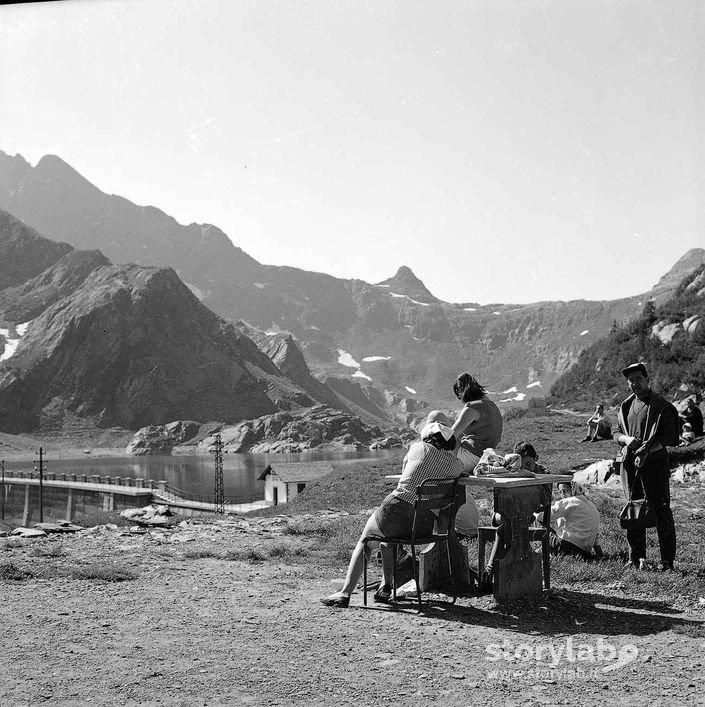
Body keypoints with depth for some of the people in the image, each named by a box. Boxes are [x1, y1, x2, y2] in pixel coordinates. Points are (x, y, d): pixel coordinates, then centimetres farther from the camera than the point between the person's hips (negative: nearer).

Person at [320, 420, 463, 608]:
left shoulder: (419, 448, 3)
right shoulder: (457, 464, 6)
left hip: (398, 511, -4)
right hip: (426, 525, 4)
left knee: (366, 536, 24)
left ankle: (345, 593, 18)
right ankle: (385, 588, 31)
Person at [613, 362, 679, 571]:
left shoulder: (662, 407, -4)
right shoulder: (626, 406, 14)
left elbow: (668, 437, -9)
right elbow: (616, 433, 18)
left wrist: (646, 452, -19)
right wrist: (627, 439, -5)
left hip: (654, 462, -5)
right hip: (629, 463, 6)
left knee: (661, 509, -4)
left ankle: (667, 560, 1)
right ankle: (636, 556, 16)